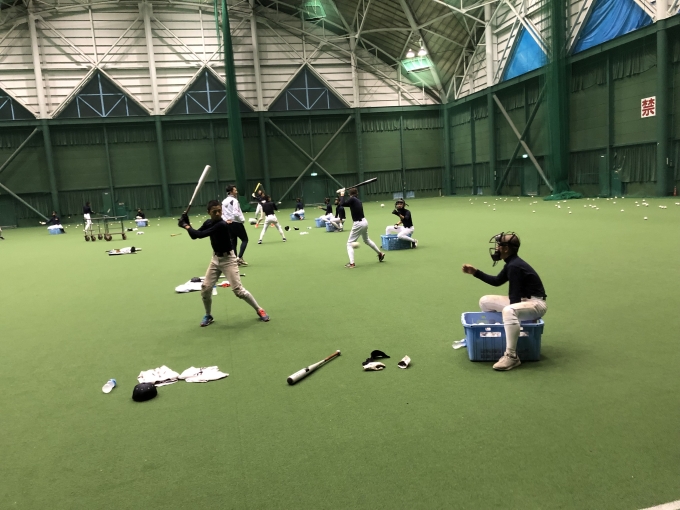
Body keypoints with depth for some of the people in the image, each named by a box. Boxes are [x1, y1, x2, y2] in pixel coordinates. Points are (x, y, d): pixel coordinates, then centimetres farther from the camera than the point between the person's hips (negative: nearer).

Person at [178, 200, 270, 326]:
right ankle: (208, 316, 23)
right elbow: (195, 236, 4)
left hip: (228, 259, -7)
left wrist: (185, 226, -15)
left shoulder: (222, 225, -26)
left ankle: (259, 310, 7)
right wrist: (187, 224, -11)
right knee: (205, 288, 3)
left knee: (238, 290, -9)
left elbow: (200, 235, -28)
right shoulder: (208, 223, 0)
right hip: (215, 258, 7)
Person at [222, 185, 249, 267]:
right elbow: (236, 213, -22)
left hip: (229, 224, 8)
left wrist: (226, 220, 1)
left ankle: (235, 259, 12)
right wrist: (242, 219, -9)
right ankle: (239, 257, -7)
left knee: (233, 242, 12)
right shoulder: (234, 200, -15)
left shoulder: (224, 202, 10)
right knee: (244, 239, 4)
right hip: (236, 223, -7)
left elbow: (221, 213, 9)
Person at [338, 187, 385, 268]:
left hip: (358, 224, -8)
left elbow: (342, 204, -20)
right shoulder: (358, 201, 10)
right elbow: (347, 203, 25)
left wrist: (342, 195, -6)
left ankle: (351, 263, -13)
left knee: (349, 243, -1)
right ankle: (380, 254, 42)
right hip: (364, 222, 8)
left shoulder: (352, 199, -13)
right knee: (366, 240, 31)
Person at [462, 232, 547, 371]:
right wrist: (475, 272, 16)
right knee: (485, 301, 13)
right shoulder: (511, 264, 7)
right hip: (522, 301, 10)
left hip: (536, 303, -10)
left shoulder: (514, 267, -23)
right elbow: (497, 281, 21)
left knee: (508, 311, -42)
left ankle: (511, 356, -37)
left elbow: (514, 297, -23)